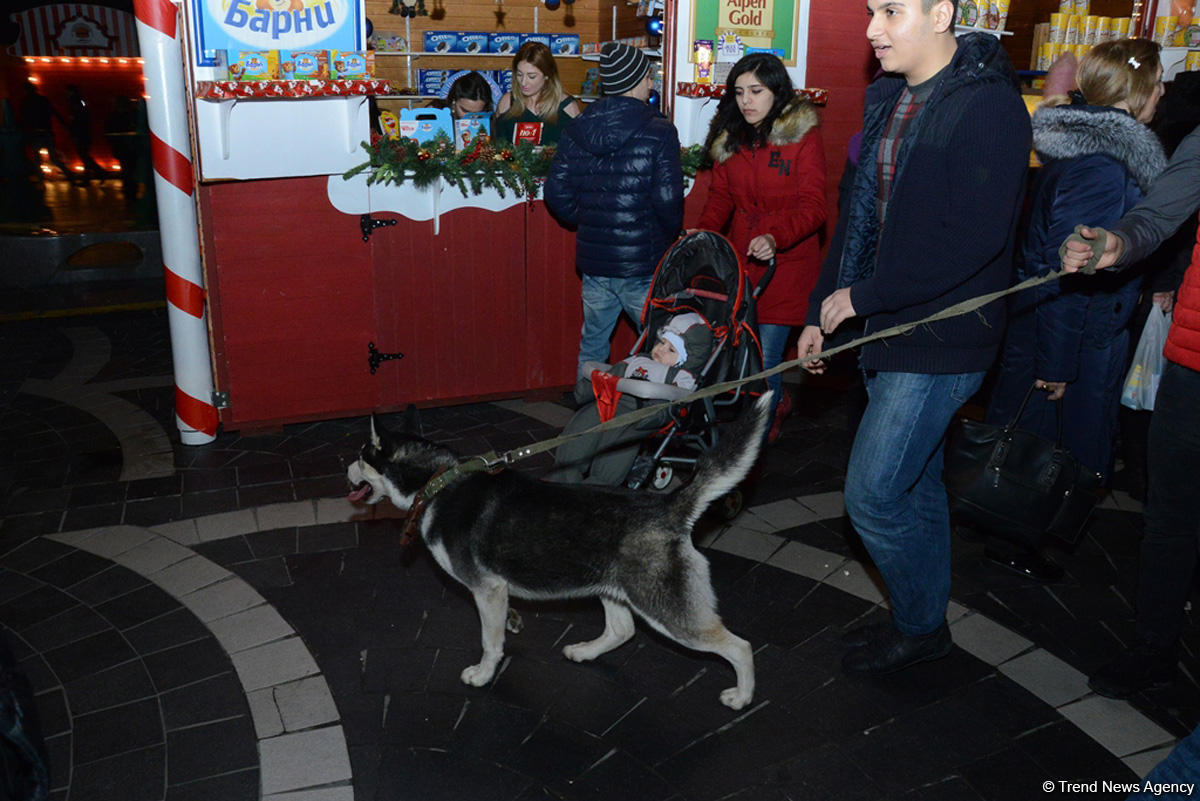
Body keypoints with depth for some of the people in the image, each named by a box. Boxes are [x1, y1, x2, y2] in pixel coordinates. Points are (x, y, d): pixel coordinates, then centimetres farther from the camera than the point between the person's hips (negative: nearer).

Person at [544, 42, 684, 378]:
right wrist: (669, 237, 3)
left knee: (591, 346, 18)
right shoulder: (659, 131, -10)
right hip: (641, 261, -5)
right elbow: (668, 199, -16)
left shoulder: (578, 129, 4)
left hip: (593, 259, 5)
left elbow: (557, 192, 3)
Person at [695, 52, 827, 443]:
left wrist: (776, 237, -30)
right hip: (741, 261, 5)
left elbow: (813, 206, -12)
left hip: (786, 263, -5)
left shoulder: (803, 136, -7)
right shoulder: (729, 137, 10)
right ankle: (778, 401, 39)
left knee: (763, 359, -7)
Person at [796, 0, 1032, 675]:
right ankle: (925, 622, 36)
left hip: (942, 341, -8)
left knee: (872, 495, -4)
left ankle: (920, 628, 20)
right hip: (890, 329, 8)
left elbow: (973, 239, -25)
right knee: (917, 486, 18)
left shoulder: (988, 104, -16)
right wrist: (822, 311, 11)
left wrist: (861, 296, -19)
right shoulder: (890, 100, 10)